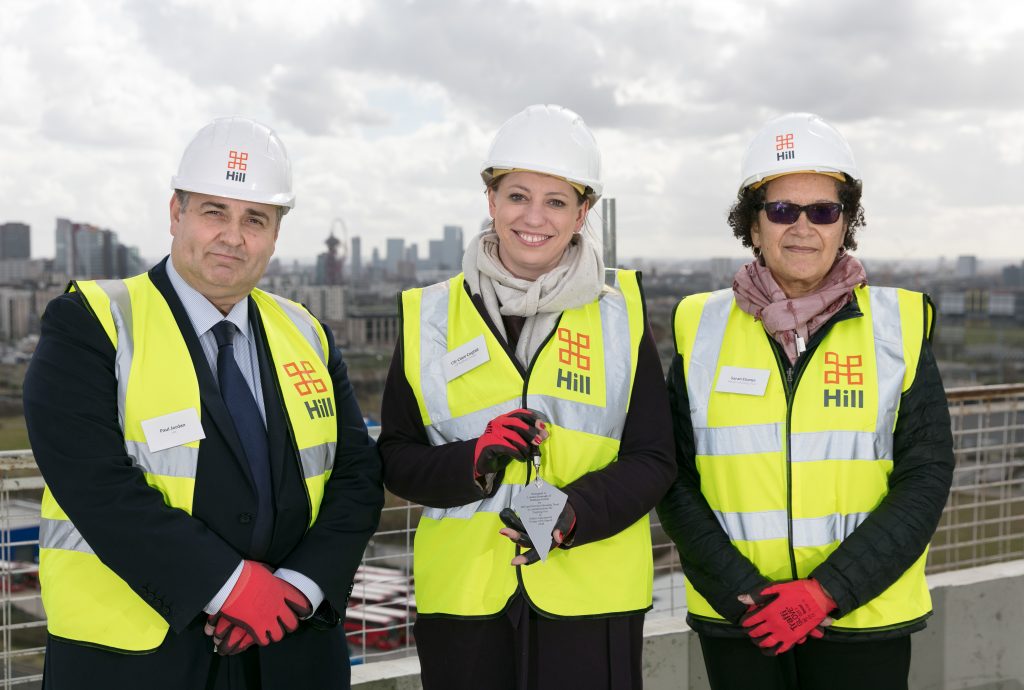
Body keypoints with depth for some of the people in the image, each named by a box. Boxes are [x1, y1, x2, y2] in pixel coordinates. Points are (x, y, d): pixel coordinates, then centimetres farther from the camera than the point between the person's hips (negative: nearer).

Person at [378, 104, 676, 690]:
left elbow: (653, 459, 0)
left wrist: (574, 513, -18)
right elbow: (396, 458, 6)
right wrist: (473, 461, -14)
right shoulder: (430, 316, 5)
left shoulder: (620, 313, 4)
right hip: (462, 597, 1)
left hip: (590, 598, 0)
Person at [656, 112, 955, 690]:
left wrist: (828, 591, -12)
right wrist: (740, 590, -12)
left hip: (865, 619, 0)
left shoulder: (899, 327, 0)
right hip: (735, 622, 1)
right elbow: (675, 477, 0)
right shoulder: (702, 329, 1)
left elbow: (925, 477, -3)